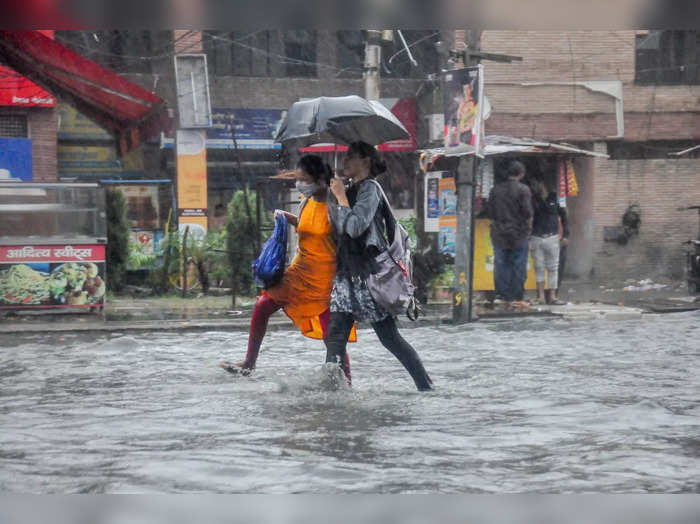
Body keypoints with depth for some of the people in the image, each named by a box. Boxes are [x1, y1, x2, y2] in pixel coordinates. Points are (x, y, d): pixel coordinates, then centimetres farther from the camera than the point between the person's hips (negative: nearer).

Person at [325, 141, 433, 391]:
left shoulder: (369, 188, -8)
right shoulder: (353, 191, 17)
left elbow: (354, 227, -21)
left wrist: (341, 197, -12)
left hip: (369, 274, -8)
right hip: (347, 274, 8)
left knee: (389, 337, -3)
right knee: (335, 336, -1)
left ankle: (426, 387, 6)